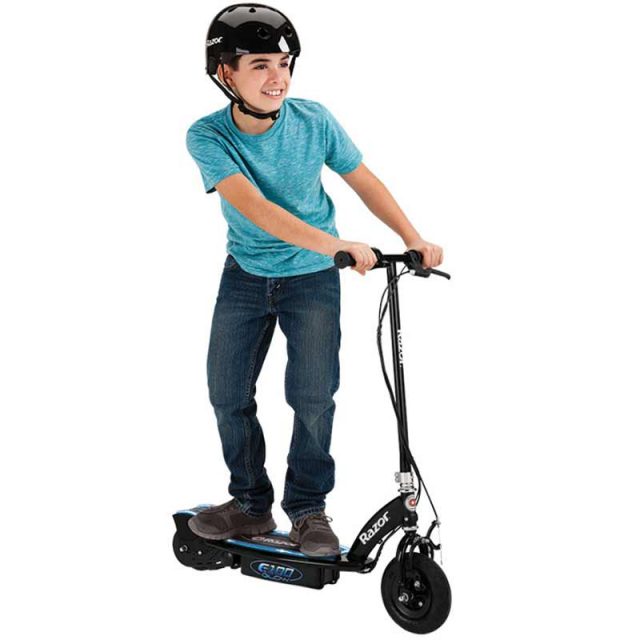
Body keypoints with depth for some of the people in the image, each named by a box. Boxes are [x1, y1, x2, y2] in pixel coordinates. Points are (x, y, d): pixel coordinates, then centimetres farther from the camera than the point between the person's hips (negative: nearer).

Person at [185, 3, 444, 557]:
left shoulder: (313, 120, -15)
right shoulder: (208, 136, -19)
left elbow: (364, 181, -3)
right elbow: (255, 207, -32)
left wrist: (413, 238, -16)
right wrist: (336, 245, -44)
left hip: (312, 277, -1)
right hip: (245, 276, 1)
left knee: (313, 397, -10)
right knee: (227, 395, 4)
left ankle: (308, 508, 11)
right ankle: (251, 504, 24)